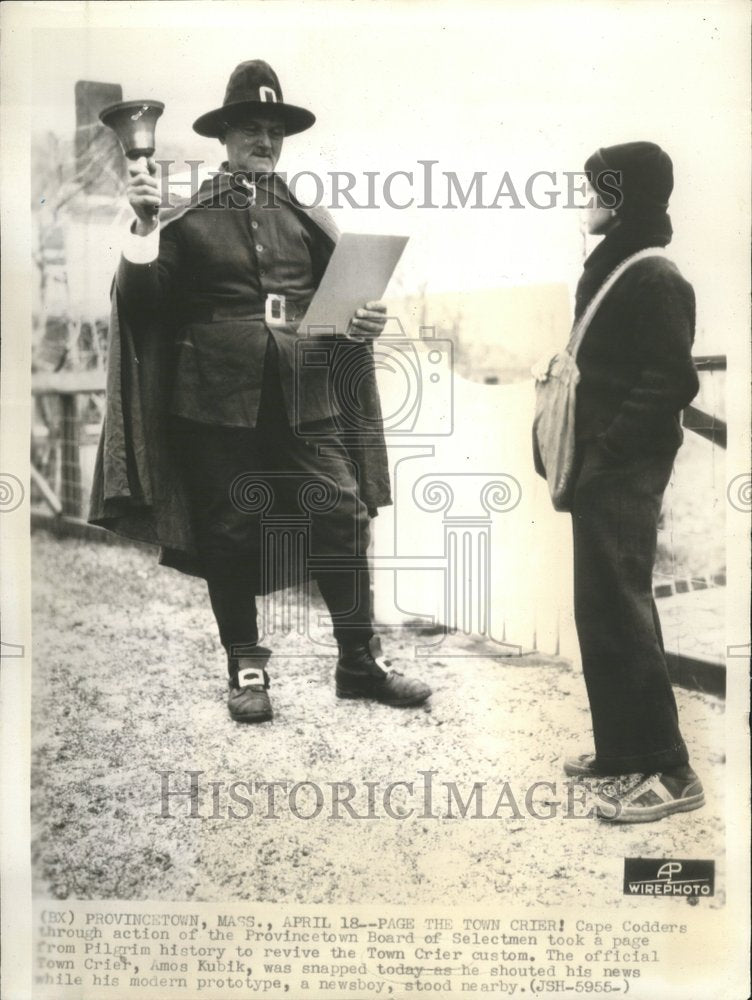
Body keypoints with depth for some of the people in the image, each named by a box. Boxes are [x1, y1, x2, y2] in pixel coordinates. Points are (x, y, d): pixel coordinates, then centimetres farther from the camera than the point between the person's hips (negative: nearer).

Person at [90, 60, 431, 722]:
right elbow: (144, 304, -2)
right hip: (219, 402, -1)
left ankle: (360, 662, 12)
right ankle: (246, 669, 21)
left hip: (307, 401, 2)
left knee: (343, 520, -3)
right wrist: (145, 224, -13)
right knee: (227, 537, 5)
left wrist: (367, 322, -5)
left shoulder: (310, 221, 14)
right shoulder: (188, 220, 6)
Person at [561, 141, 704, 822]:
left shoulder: (654, 280, -13)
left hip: (624, 471, -10)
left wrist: (606, 451, -18)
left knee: (616, 614, -7)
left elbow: (673, 381, -20)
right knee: (609, 611, 14)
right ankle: (624, 748, 26)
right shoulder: (610, 269, 15)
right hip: (603, 467, 10)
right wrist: (584, 455, 11)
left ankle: (666, 770, 2)